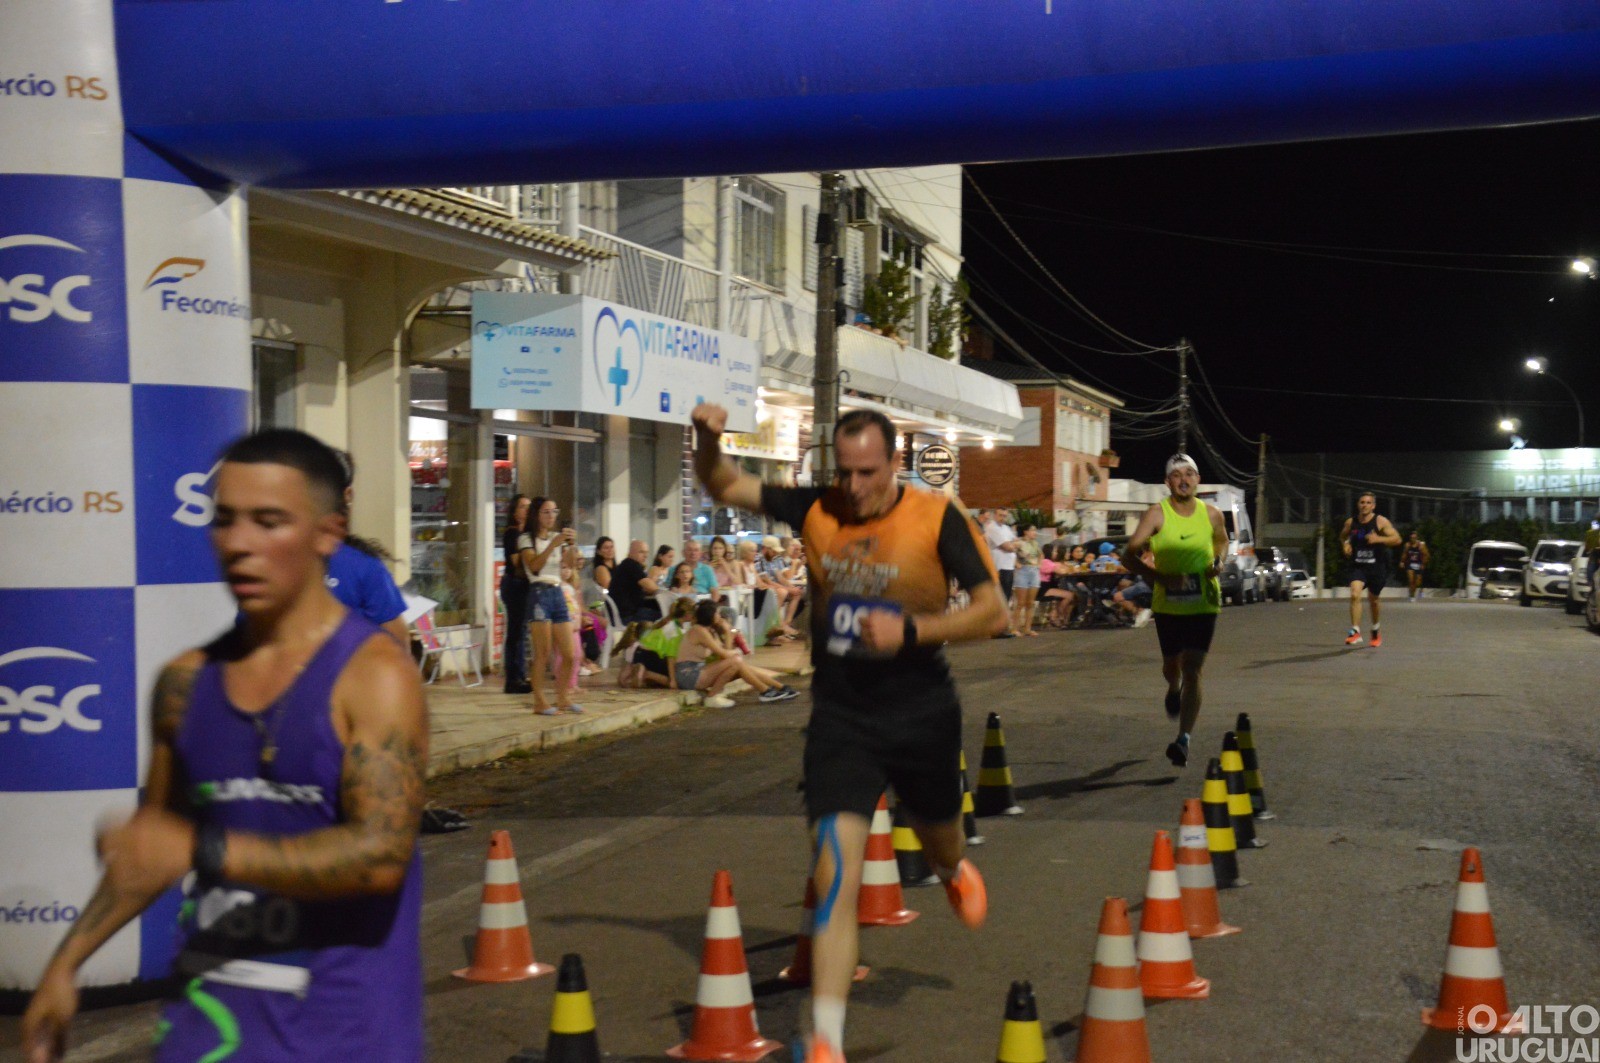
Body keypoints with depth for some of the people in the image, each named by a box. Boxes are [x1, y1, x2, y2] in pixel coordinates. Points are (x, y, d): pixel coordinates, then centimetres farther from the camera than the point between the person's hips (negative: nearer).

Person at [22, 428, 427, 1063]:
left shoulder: (375, 676, -13)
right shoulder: (185, 682, 5)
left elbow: (381, 854, -23)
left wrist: (202, 849, -28)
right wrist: (67, 963, 15)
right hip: (210, 1011, 5)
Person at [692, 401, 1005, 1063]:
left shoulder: (938, 518, -11)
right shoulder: (815, 510, -3)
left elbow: (992, 611, -10)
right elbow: (725, 487, 6)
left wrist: (911, 630, -22)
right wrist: (708, 442, -15)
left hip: (923, 716, 0)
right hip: (839, 717, 0)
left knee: (938, 839, 26)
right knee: (835, 877, -13)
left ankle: (953, 872, 66)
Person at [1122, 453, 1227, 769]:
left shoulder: (1211, 514, -2)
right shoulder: (1157, 515, -10)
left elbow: (1222, 541, 20)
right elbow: (1129, 555, -13)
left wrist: (1218, 562, -2)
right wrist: (1160, 577, -25)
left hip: (1203, 603, 0)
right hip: (1167, 604, 0)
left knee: (1192, 670, -10)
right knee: (1171, 664, 17)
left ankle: (1184, 739, -10)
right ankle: (1174, 690, 56)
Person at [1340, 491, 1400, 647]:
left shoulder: (1380, 521, -8)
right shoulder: (1351, 522, 2)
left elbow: (1397, 539, -12)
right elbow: (1343, 536, 23)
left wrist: (1378, 539, -26)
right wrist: (1345, 545, 1)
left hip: (1376, 566, -1)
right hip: (1358, 565, 1)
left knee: (1373, 600, 13)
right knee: (1355, 595, -22)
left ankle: (1376, 632, 37)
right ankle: (1355, 631, -20)